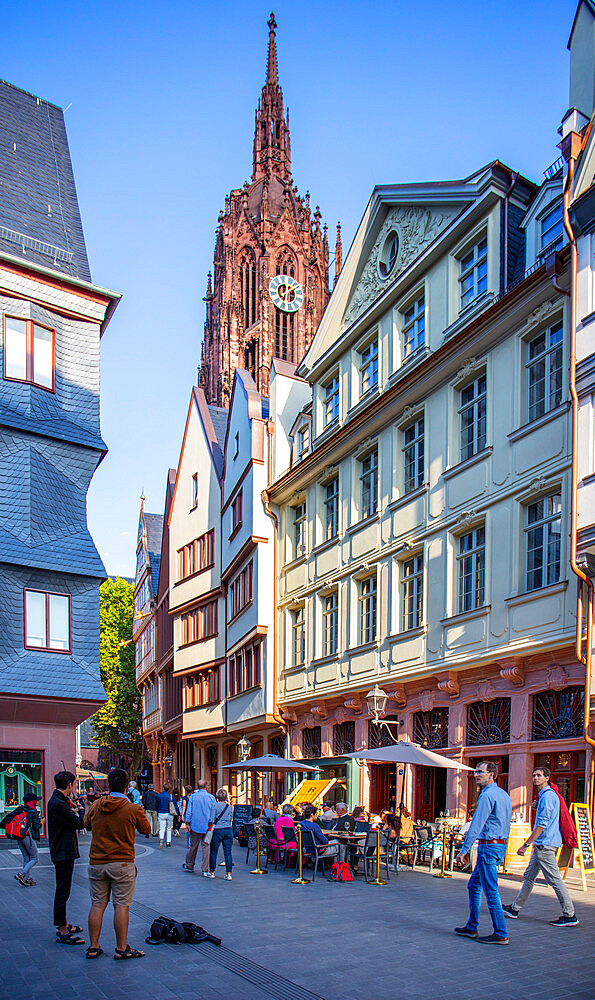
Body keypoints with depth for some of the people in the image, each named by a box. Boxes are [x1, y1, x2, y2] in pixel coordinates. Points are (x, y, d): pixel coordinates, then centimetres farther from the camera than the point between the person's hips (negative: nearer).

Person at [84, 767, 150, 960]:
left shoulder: (95, 806, 0)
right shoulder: (133, 808, -11)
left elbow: (87, 825, 18)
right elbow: (146, 829, 5)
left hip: (96, 863, 4)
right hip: (122, 864, -4)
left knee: (97, 904, 11)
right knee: (121, 906, 3)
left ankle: (93, 947, 17)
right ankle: (121, 949, 8)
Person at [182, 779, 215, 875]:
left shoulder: (193, 796, -2)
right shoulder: (211, 797, -2)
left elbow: (189, 811, -3)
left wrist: (187, 823, 2)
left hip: (195, 825, 1)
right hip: (207, 827, -1)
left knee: (193, 846, 14)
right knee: (206, 847, 2)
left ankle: (189, 865, 29)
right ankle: (205, 870, 1)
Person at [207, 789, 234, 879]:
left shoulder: (215, 805, -8)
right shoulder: (230, 806, 4)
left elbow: (211, 820, -10)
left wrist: (209, 824, 10)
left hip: (217, 831, -3)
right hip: (228, 830, 3)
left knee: (213, 852, 11)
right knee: (228, 852, 4)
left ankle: (212, 872, 20)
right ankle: (228, 874, 1)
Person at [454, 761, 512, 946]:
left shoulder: (487, 795, -16)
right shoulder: (504, 795, 13)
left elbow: (476, 826, -20)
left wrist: (463, 851, -18)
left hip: (489, 846, -10)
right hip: (501, 845, 10)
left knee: (491, 892, -2)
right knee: (474, 885, 16)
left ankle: (501, 935, 4)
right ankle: (471, 927, 22)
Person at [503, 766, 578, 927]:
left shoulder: (547, 796, -16)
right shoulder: (543, 795, 16)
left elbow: (542, 824, -20)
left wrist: (526, 844, -19)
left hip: (545, 845, -11)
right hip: (541, 845, 11)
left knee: (555, 880, -6)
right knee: (529, 876, 14)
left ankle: (570, 916, -1)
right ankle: (515, 908, 21)